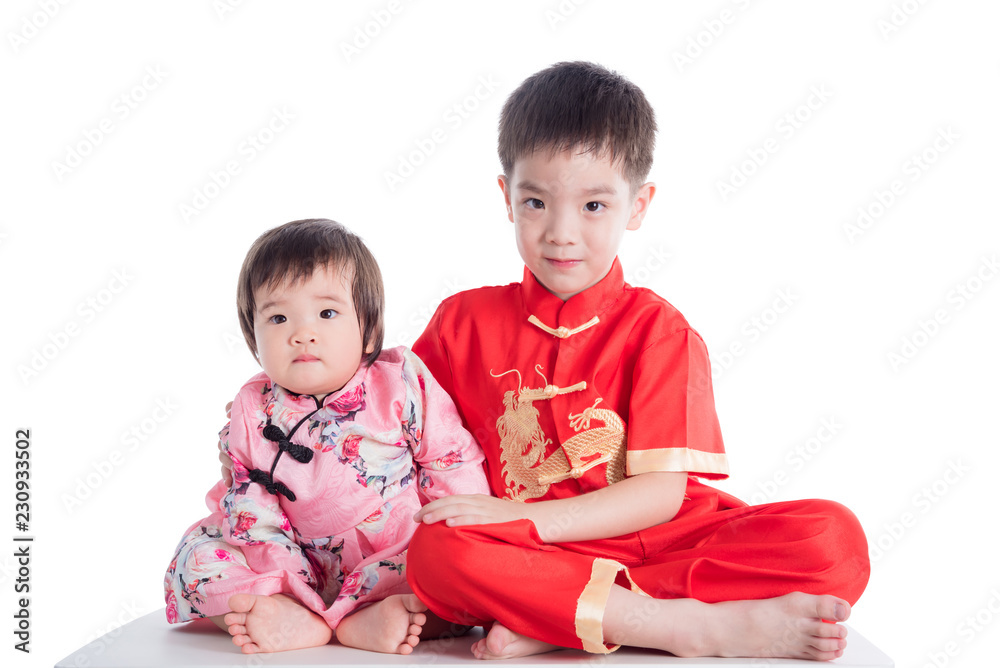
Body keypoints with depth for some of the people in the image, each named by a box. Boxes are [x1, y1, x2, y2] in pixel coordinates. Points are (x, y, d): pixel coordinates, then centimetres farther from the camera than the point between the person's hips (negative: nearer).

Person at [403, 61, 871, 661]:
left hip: (657, 541, 1)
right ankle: (700, 626, -30)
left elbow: (663, 493, -7)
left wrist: (522, 518, -18)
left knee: (834, 537, -24)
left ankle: (551, 623, -29)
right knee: (435, 550, -34)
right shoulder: (465, 320, 8)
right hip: (523, 559, 0)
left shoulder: (660, 329, 1)